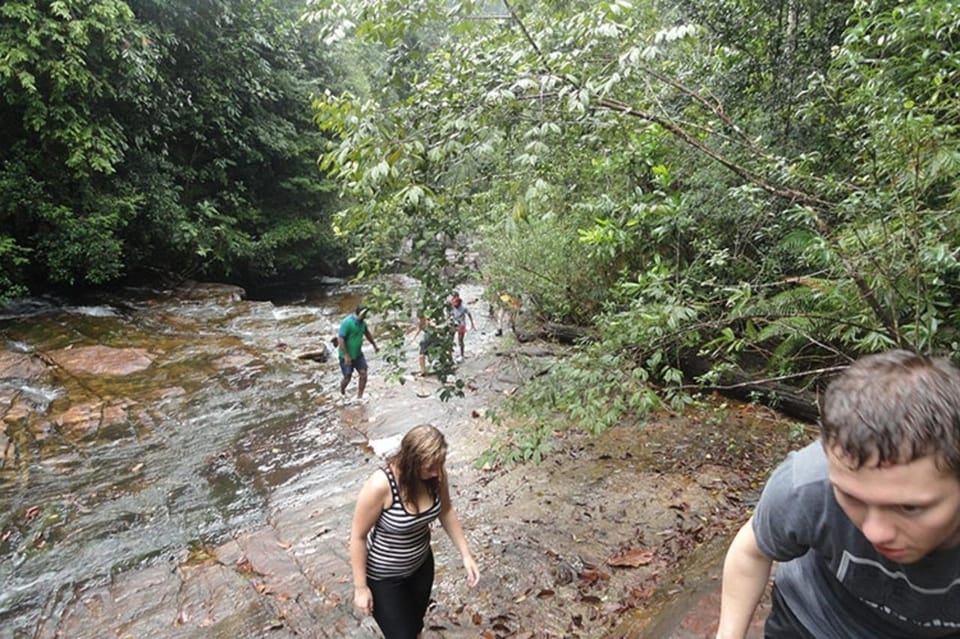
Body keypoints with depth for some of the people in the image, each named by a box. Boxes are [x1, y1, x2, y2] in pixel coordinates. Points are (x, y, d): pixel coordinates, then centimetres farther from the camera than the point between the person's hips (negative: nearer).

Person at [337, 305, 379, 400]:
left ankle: (359, 396, 10)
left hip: (358, 354, 6)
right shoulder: (347, 322, -23)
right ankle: (342, 393, 34)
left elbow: (367, 333, 18)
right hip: (346, 355, -6)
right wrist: (346, 355, -26)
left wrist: (374, 345, 25)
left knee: (363, 374, -3)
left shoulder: (362, 322, -1)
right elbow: (340, 339, -25)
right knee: (347, 377, 3)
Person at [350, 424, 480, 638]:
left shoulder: (435, 474, -19)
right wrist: (360, 587, -13)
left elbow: (446, 512, 0)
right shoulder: (381, 485, -36)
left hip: (421, 565, 5)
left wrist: (466, 555, -1)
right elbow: (358, 536, -22)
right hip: (383, 576, -5)